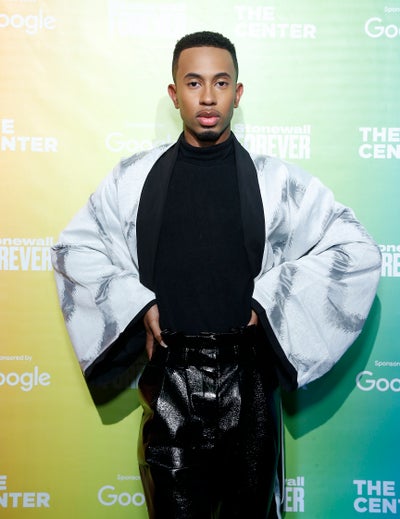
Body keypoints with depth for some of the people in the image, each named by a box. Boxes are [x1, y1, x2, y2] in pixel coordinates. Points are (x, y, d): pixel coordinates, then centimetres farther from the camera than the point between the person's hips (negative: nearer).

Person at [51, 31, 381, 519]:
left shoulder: (276, 181, -1)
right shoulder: (134, 178, 2)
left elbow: (357, 250, -3)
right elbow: (73, 247, 10)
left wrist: (268, 301, -7)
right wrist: (137, 303, -2)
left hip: (247, 378, 0)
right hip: (169, 381, 1)